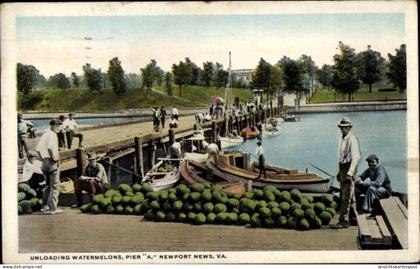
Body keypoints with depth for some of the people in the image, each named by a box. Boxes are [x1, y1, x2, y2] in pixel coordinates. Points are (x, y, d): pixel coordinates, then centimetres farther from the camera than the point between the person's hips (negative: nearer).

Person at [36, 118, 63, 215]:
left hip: (44, 162, 9)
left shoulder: (45, 134, 15)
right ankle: (52, 208, -4)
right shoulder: (52, 134, -12)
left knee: (48, 185, 20)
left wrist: (42, 158, 17)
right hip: (52, 162, -9)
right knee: (54, 186, -3)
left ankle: (45, 206, 25)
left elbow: (38, 148, 17)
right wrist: (54, 157, -18)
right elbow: (51, 147, -28)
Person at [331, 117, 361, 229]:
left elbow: (355, 157, -20)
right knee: (344, 196, 15)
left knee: (346, 197, -9)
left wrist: (350, 173, -28)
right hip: (343, 167, 10)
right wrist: (339, 172, 24)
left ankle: (343, 221, -8)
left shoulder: (352, 139, -13)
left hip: (349, 168, -10)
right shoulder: (343, 139, 16)